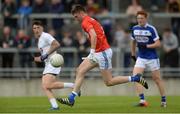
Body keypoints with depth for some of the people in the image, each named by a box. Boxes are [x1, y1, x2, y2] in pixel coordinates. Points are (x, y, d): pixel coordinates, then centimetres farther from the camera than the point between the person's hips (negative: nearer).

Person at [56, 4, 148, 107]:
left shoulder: (86, 22, -13)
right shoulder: (91, 20, 17)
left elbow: (94, 35, -30)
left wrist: (92, 51, -34)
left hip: (102, 52, -10)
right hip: (97, 53, 10)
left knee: (109, 82, -5)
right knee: (80, 71, 4)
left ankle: (136, 78, 1)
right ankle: (71, 99, 1)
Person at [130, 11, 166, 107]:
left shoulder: (151, 29, -12)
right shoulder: (134, 29, 2)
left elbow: (158, 44, -12)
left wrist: (146, 46, -22)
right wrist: (133, 54, 19)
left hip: (152, 58, -4)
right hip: (141, 58, 4)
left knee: (157, 79, 5)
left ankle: (163, 100, 20)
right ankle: (142, 100, -18)